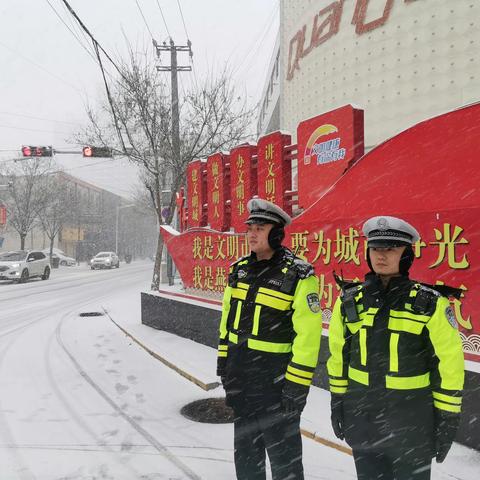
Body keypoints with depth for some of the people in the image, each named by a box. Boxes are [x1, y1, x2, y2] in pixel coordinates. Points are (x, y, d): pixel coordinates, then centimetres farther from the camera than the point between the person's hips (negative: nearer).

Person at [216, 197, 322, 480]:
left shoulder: (299, 276, -16)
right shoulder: (239, 270, 5)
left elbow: (308, 334, -19)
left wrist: (297, 384, -19)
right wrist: (223, 361, 14)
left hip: (276, 377, -6)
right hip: (240, 375, 7)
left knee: (283, 451, 7)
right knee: (245, 444, 22)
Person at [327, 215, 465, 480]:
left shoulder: (430, 303, -12)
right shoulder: (349, 301, -2)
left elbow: (450, 362, -7)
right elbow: (338, 352, 8)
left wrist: (447, 417, -5)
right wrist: (337, 400, 10)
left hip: (413, 418, -3)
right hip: (360, 414, 3)